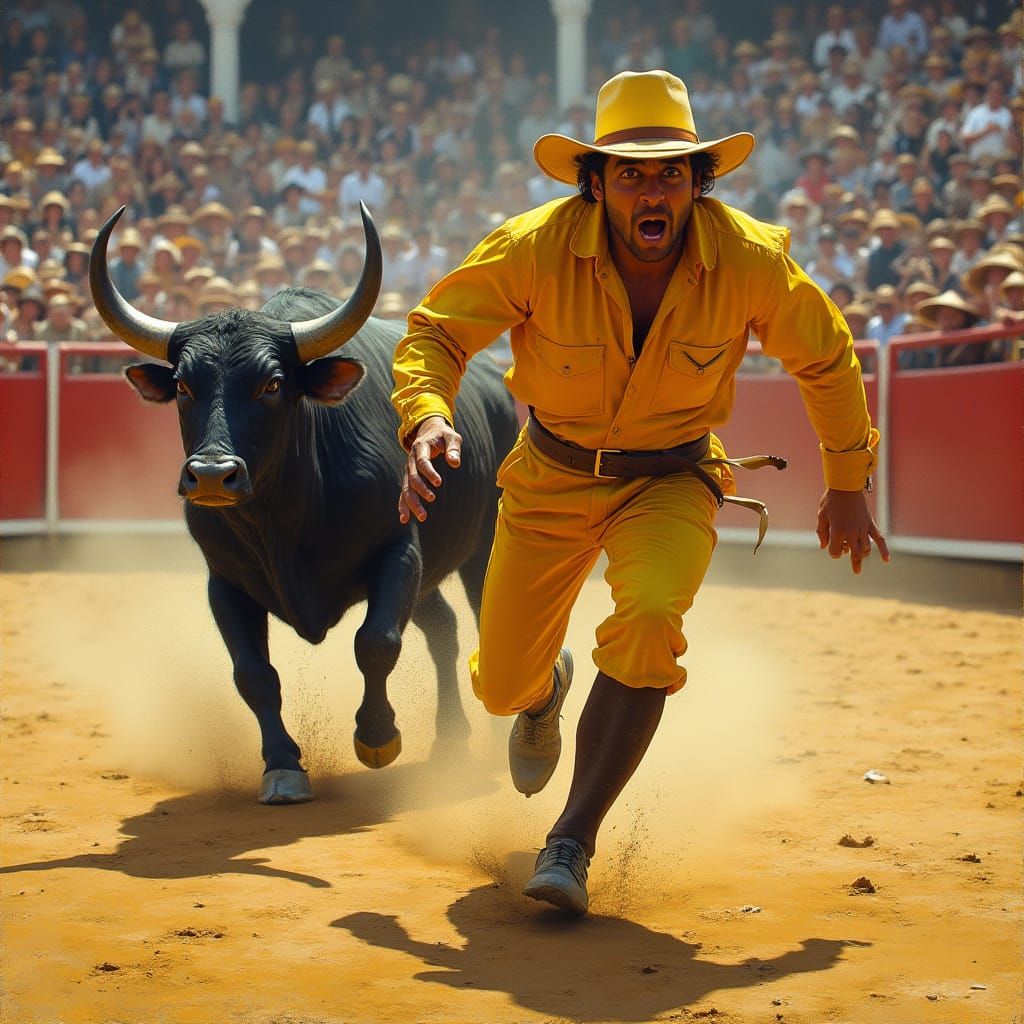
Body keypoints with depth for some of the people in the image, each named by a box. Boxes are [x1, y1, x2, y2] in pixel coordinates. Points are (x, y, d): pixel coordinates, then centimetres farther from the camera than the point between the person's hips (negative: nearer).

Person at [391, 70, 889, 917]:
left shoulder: (749, 259, -20)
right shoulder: (536, 247, -23)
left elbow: (827, 358, -2)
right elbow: (436, 331, -12)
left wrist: (848, 489, 5)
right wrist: (427, 420, -33)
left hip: (671, 482, -1)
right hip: (552, 475, 1)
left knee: (650, 621, -31)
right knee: (501, 686, 5)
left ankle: (572, 846, -20)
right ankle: (548, 687, 47)